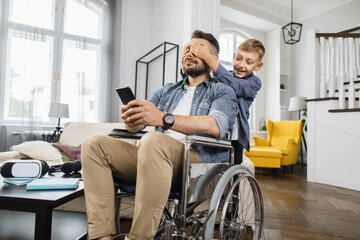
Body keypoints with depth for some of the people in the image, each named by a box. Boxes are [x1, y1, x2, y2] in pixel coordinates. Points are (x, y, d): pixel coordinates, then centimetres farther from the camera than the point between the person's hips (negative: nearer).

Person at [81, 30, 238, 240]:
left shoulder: (222, 91, 12)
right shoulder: (167, 90, 27)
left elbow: (217, 125, -13)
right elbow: (137, 124, 16)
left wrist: (164, 118, -25)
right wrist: (131, 119, -11)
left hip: (198, 157, -5)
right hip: (157, 155, 6)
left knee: (153, 141, -35)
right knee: (94, 144, -10)